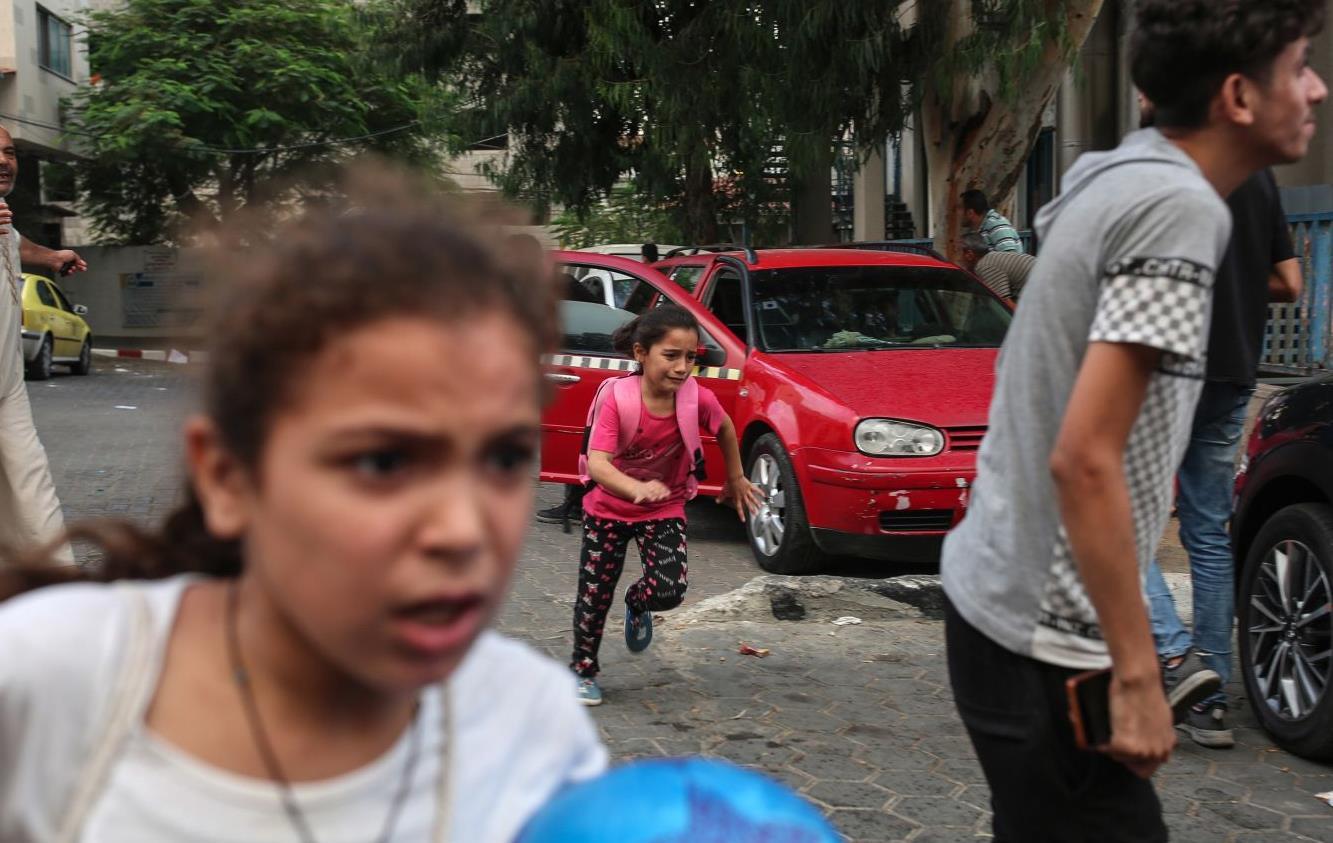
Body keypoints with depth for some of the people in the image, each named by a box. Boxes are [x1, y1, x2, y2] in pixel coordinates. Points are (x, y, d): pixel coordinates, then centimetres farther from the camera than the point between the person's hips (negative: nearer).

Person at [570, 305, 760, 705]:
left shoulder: (698, 398, -20)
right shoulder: (617, 397, -27)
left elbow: (725, 429, 4)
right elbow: (597, 464, -36)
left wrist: (736, 479, 13)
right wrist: (637, 489, -53)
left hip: (665, 510, 1)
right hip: (608, 509, -1)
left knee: (670, 589, -17)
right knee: (594, 595, 5)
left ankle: (637, 605, 21)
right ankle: (584, 670, 30)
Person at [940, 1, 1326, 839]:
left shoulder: (1117, 176, 9)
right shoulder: (1181, 210, -19)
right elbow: (1084, 461, -25)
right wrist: (1137, 673, -20)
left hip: (998, 594, 9)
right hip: (1045, 631, -9)